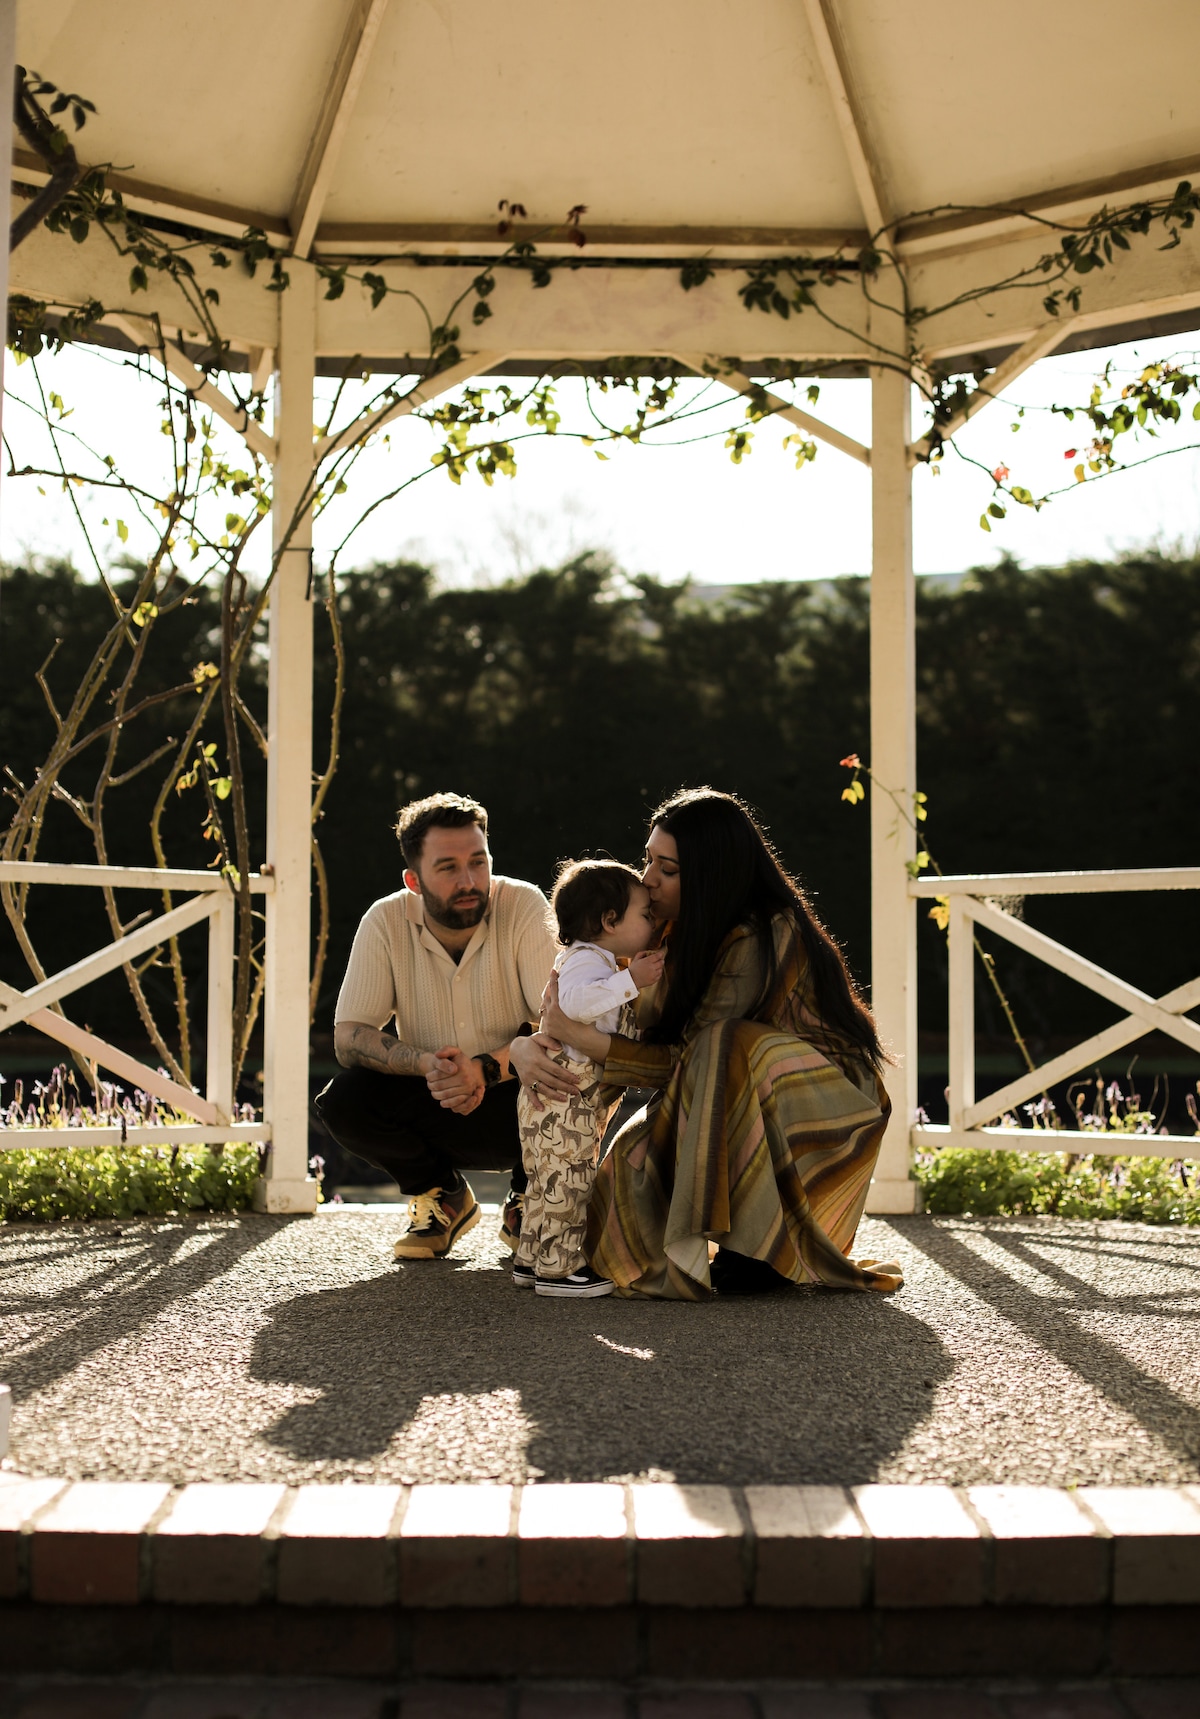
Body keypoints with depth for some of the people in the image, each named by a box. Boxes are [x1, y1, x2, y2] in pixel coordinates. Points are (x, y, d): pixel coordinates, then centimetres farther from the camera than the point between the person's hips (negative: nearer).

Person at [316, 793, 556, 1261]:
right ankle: (443, 1195, 5)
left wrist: (488, 1067, -40)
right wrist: (425, 1062, -33)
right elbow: (347, 1037, -14)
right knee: (343, 1101, -25)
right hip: (432, 1102, 2)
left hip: (516, 1101, -1)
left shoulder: (524, 907, -17)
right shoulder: (386, 921, -11)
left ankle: (526, 1197, 1)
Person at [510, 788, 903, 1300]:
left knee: (731, 1049, -35)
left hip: (826, 1105, -7)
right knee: (635, 1155, -17)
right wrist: (531, 1045, -17)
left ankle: (759, 1251, -27)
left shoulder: (761, 938, -25)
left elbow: (690, 1058, -27)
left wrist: (581, 1037, -34)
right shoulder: (682, 932, 0)